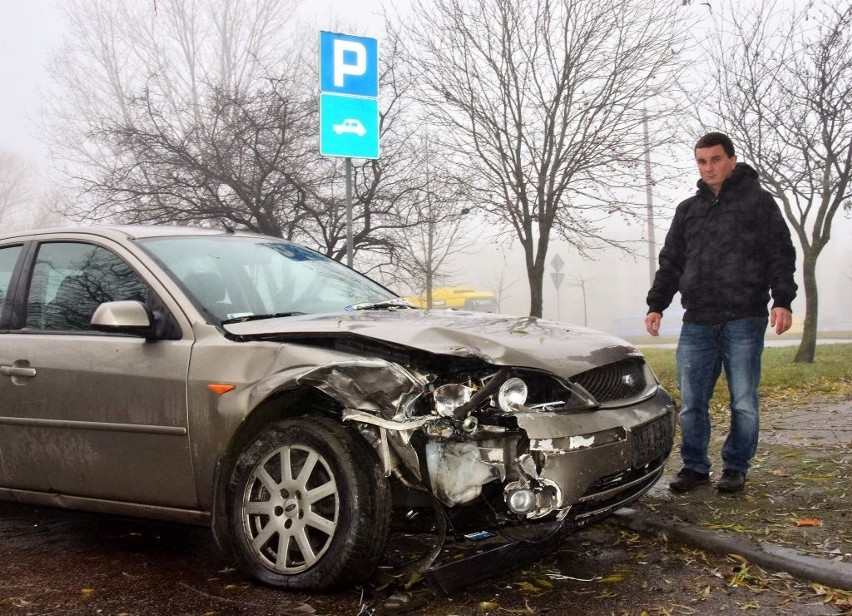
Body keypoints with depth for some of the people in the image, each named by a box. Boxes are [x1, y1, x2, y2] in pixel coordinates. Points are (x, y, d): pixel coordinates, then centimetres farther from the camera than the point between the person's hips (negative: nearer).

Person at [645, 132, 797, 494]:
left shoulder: (758, 202, 4)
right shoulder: (688, 210, 16)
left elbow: (781, 255, -1)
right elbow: (670, 263, 18)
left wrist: (782, 301, -12)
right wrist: (656, 305, 10)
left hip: (744, 320, -4)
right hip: (697, 322, 4)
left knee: (743, 402, 3)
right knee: (691, 402, 4)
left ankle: (736, 468, 16)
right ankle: (695, 467, 16)